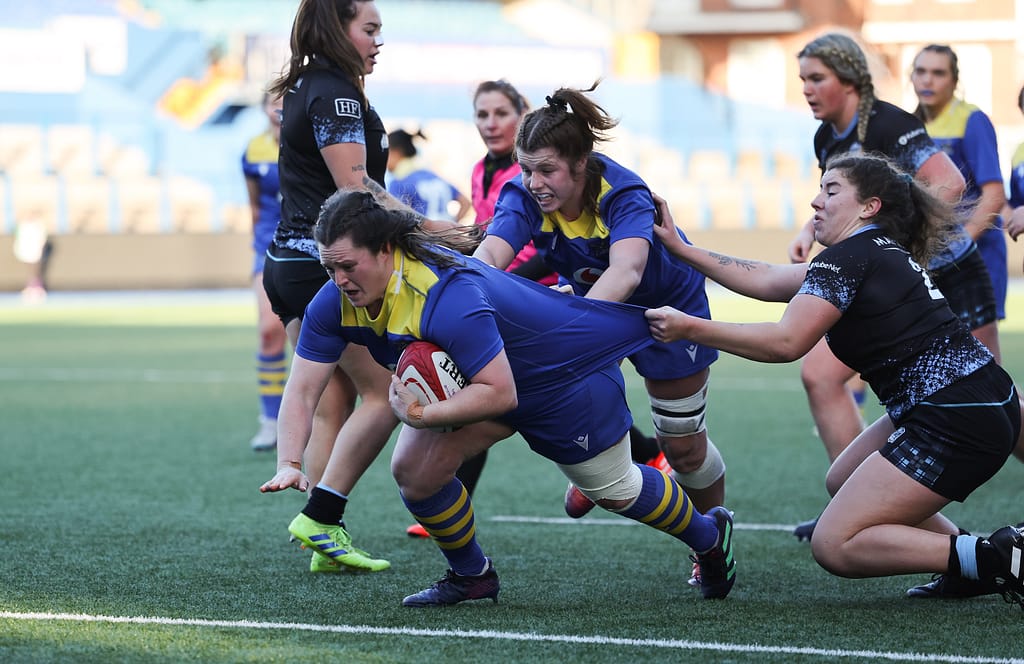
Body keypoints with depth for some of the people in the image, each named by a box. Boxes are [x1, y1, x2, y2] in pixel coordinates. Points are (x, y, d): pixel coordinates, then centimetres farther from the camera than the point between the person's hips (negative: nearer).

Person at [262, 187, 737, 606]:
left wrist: (423, 415, -45)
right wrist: (290, 465, -32)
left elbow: (500, 394, -40)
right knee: (413, 470, -12)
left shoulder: (448, 297, -42)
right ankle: (471, 576, 13)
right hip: (485, 377, 7)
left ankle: (709, 536, 43)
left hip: (570, 369, -7)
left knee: (616, 492, 13)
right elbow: (302, 389, -18)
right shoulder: (335, 303, -20)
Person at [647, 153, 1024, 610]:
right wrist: (680, 248, 22)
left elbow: (786, 341, -19)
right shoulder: (879, 253, 20)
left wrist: (689, 328, -14)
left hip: (957, 425, -10)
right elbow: (765, 280, 21)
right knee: (842, 482, 25)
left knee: (833, 546, -6)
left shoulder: (848, 257, -9)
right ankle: (971, 570, 13)